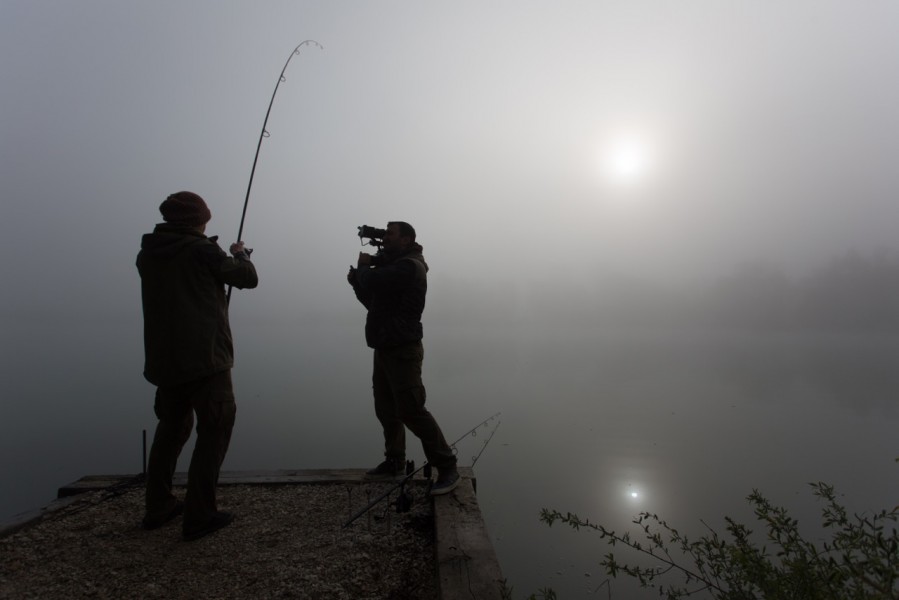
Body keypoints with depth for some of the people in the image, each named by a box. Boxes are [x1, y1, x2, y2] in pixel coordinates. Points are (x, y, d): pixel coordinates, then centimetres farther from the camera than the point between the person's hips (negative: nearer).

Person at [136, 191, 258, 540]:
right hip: (205, 358, -7)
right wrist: (240, 254, 15)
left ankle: (158, 508, 29)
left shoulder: (147, 253, 8)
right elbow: (248, 278, -4)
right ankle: (199, 516, 3)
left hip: (163, 360, 7)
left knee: (171, 427, 21)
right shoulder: (202, 251, -10)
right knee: (213, 432, 2)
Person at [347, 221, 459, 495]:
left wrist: (363, 266, -3)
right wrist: (356, 281, 4)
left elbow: (372, 282, -26)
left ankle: (447, 468, -1)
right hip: (385, 350, 10)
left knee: (411, 411, -11)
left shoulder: (408, 267, -16)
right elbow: (373, 301, 20)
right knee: (387, 410, 15)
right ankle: (395, 462, 28)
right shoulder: (392, 266, 17)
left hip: (403, 352, -10)